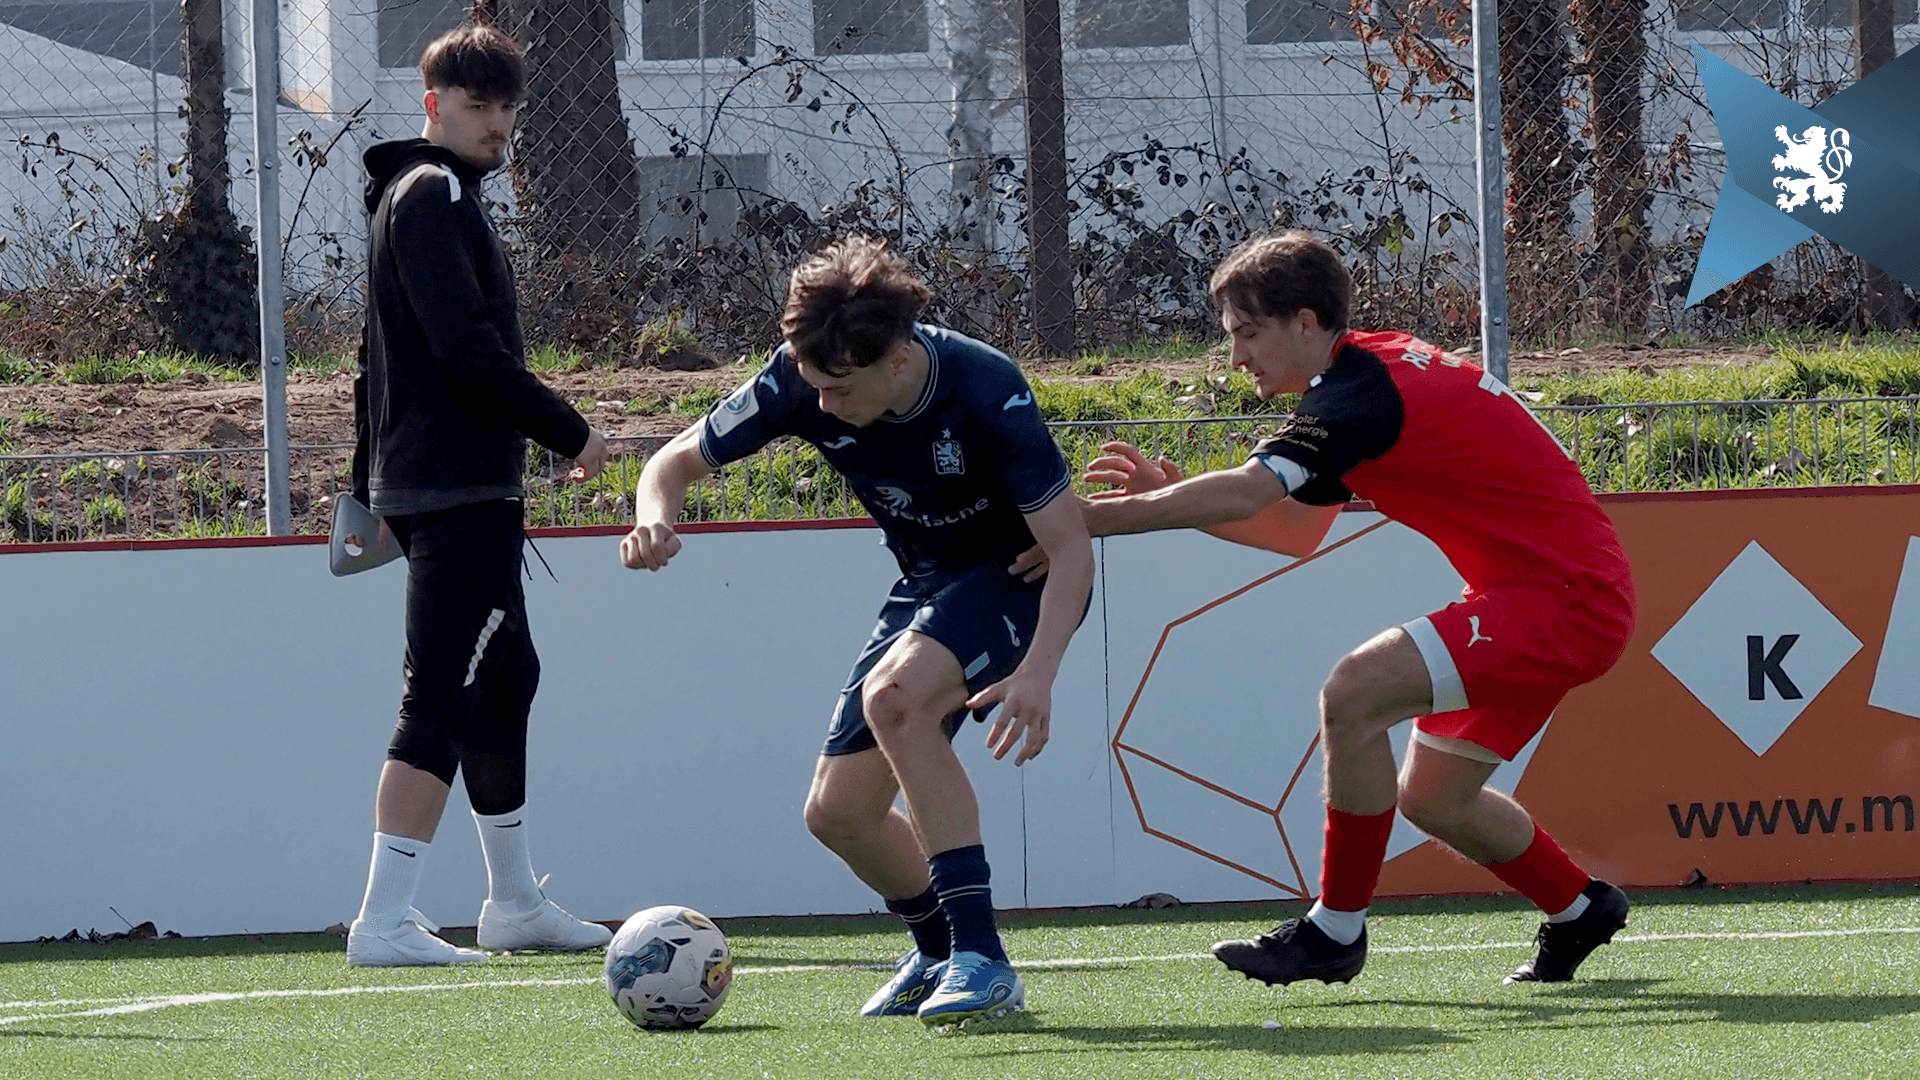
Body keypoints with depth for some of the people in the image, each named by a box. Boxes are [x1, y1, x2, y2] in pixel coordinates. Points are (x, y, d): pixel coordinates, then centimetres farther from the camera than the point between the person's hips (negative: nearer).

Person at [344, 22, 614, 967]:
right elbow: (468, 349, -21)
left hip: (423, 486, 11)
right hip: (458, 489, -11)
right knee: (441, 702, -13)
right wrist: (570, 434, -14)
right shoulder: (434, 196, -12)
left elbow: (386, 356, 25)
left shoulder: (412, 196, 21)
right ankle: (384, 921, -18)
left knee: (505, 679, 19)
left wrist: (366, 483, 27)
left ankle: (514, 901, 27)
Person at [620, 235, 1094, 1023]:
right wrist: (656, 519, -32)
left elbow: (1072, 549, -29)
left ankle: (981, 957, -30)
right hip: (927, 586, 6)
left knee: (894, 694, -33)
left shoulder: (985, 391, -32)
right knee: (837, 811, 0)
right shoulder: (803, 380, -19)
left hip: (1020, 576, -6)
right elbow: (678, 461, -7)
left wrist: (1037, 674, -44)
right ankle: (940, 950, 30)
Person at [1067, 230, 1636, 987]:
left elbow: (1245, 494, -32)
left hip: (1565, 597, -11)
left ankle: (1337, 931, -13)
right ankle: (1579, 910, 37)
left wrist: (1095, 519, -28)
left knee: (1354, 693, -22)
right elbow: (1297, 531, 18)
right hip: (1568, 590, 11)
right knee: (1432, 800, 16)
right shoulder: (1374, 367, 12)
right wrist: (1170, 497, 6)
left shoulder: (1358, 395, -19)